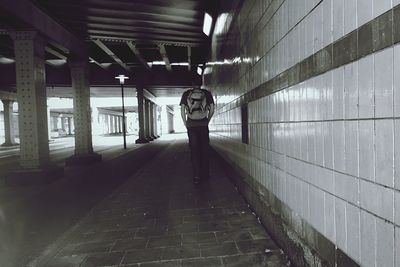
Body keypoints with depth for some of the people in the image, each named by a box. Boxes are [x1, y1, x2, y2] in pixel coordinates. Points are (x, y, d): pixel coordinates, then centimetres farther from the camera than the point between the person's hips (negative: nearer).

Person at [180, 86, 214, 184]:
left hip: (191, 125, 0)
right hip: (203, 125, 0)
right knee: (204, 150, 10)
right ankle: (205, 175, 18)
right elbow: (212, 110, 2)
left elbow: (182, 110, -1)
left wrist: (185, 124, 7)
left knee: (194, 150, 5)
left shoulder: (186, 94, 4)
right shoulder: (207, 93, 4)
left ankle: (196, 176, 2)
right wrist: (207, 122, 12)